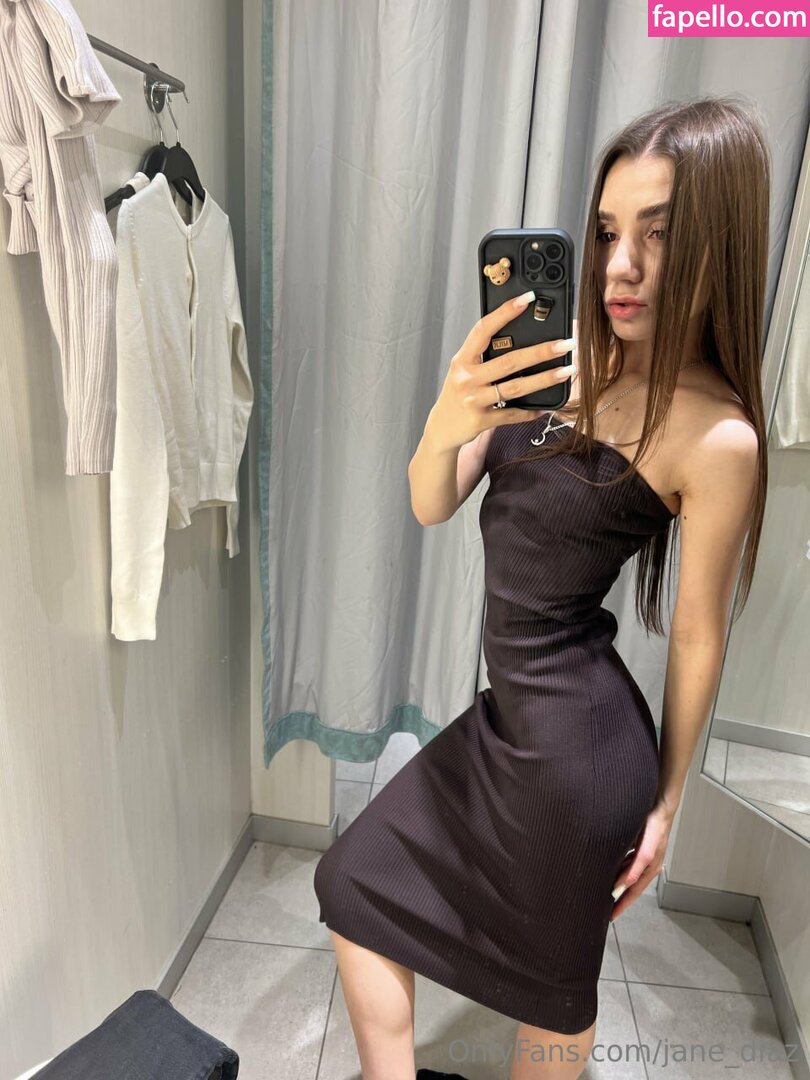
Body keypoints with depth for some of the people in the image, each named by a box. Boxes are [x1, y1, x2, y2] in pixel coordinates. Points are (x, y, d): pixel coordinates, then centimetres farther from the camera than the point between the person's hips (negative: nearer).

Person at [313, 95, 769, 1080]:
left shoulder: (717, 437, -19)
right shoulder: (561, 354, -2)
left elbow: (696, 636, -10)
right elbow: (431, 508, -3)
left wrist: (666, 800, 1)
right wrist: (445, 429, -25)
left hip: (575, 742, -6)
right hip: (511, 716, 7)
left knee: (553, 989, 20)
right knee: (356, 886, 18)